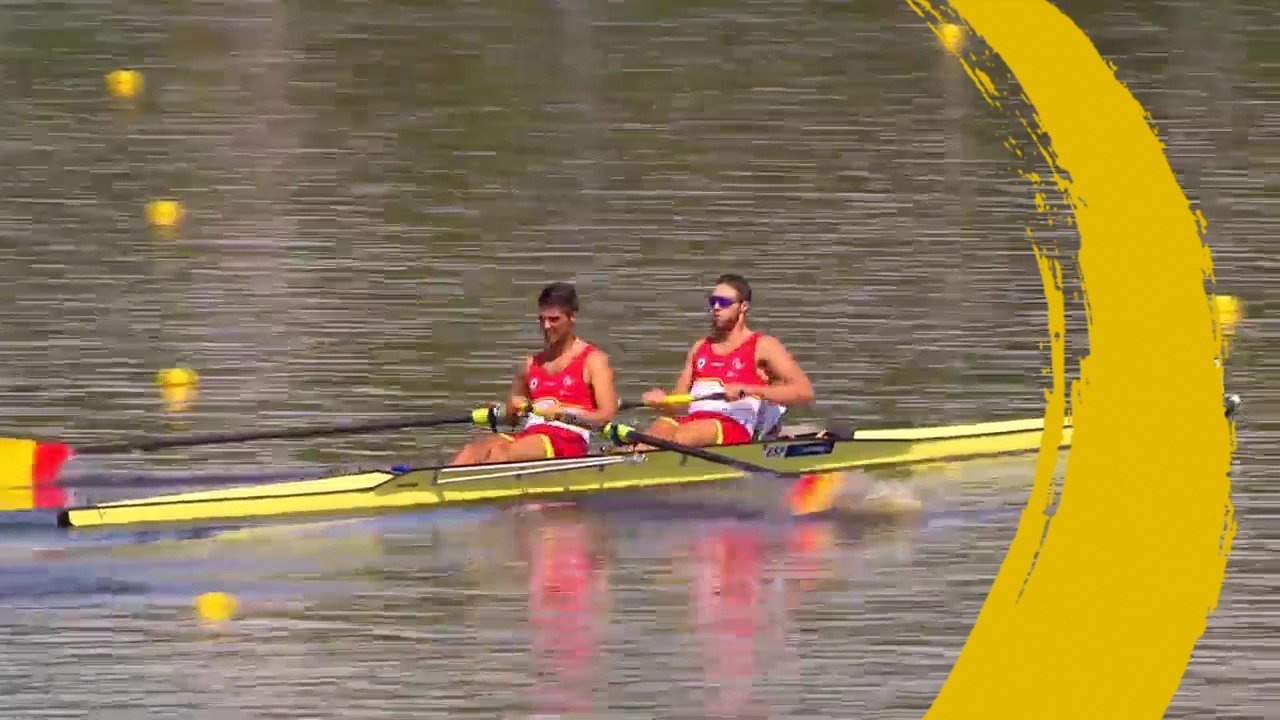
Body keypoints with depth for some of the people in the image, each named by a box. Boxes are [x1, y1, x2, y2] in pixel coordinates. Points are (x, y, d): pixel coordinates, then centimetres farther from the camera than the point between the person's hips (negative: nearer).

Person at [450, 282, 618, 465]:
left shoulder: (593, 360, 6)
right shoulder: (531, 364, 24)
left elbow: (607, 416, -6)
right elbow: (510, 420, 29)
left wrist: (563, 413, -17)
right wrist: (514, 408, 5)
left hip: (568, 440, -6)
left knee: (501, 451, -34)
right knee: (473, 449, -25)